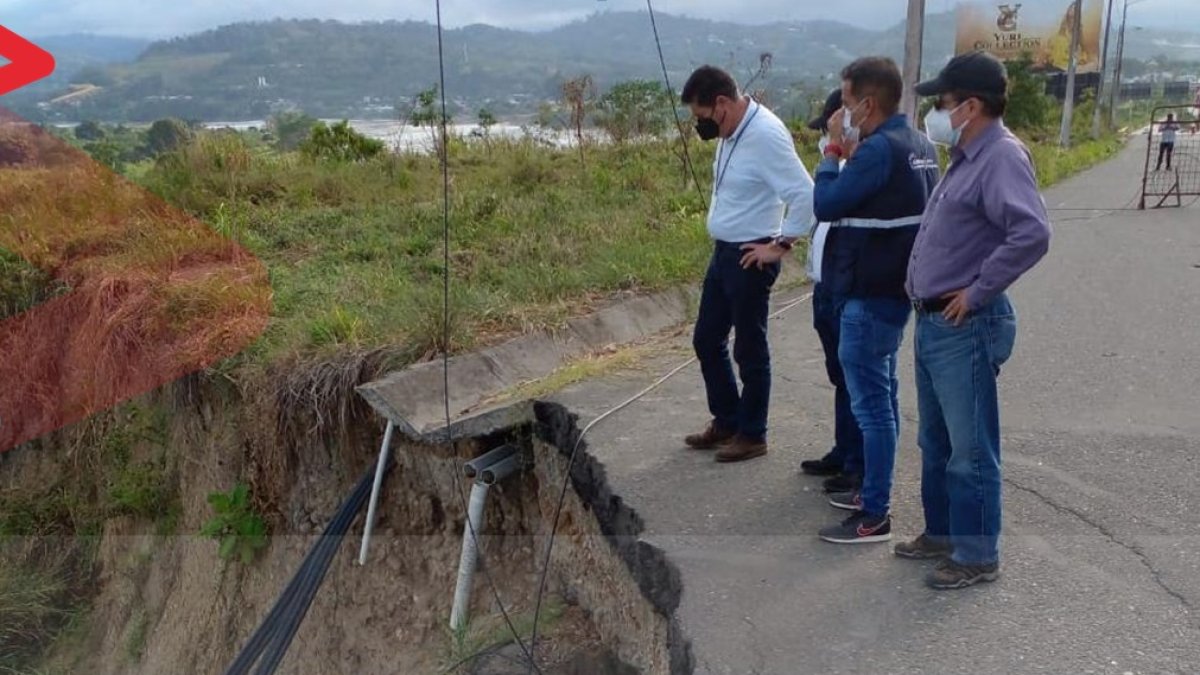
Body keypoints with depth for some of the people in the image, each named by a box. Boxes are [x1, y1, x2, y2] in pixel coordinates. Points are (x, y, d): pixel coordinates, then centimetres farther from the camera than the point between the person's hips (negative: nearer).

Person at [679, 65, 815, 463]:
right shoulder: (732, 132, 6)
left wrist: (782, 246, -17)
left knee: (749, 350, 4)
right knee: (707, 340, 17)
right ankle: (726, 422, 33)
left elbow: (804, 195, -25)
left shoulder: (765, 134, -21)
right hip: (723, 252, 9)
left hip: (750, 258, -9)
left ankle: (752, 435, 20)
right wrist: (721, 245, 12)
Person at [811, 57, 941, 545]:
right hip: (894, 287, 10)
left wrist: (834, 150, -6)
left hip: (869, 294, -10)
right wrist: (853, 154, 7)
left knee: (870, 402, -4)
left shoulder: (879, 149, -20)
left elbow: (825, 205, -17)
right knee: (881, 395, 18)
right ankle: (874, 491, 31)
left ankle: (875, 517, 4)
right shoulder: (919, 144, 9)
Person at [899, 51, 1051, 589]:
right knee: (935, 442, 19)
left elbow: (1032, 234, -30)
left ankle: (978, 555, 14)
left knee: (970, 449, 1)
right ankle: (942, 533, 34)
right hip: (932, 322, 10)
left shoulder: (1002, 157, -16)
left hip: (966, 329, -10)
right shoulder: (967, 157, 13)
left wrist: (978, 291, -22)